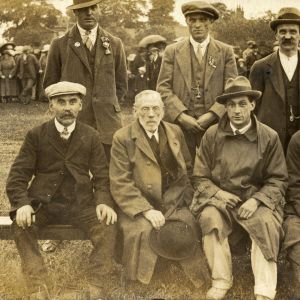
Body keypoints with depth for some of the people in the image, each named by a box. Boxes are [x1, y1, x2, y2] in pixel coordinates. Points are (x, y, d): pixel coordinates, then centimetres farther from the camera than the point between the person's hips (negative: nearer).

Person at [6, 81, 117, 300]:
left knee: (108, 225, -26)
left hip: (80, 204, 0)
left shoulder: (91, 137, 4)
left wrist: (104, 201, -17)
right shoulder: (36, 136, 0)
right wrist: (22, 204, -21)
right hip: (43, 202, 0)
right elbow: (18, 175, -1)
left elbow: (102, 176, 4)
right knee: (21, 224, -29)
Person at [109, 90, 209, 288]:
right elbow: (120, 184, -9)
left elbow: (189, 170, 19)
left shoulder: (175, 132, 10)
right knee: (143, 232, -30)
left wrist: (187, 198, 3)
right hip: (139, 208, -3)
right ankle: (143, 283, -6)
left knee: (184, 234, -24)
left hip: (175, 204, 3)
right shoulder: (122, 138, -3)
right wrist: (146, 210, -18)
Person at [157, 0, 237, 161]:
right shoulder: (172, 51, 8)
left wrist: (211, 115, -11)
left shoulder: (226, 51, 7)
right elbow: (163, 88, 2)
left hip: (214, 124, 0)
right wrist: (181, 116, -11)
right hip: (179, 124, 0)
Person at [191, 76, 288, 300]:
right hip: (219, 198, 1)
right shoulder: (212, 135, 1)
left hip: (256, 200, 0)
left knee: (267, 224, -30)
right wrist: (218, 193, -14)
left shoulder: (269, 137, -2)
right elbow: (200, 177, 5)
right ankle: (221, 281, -14)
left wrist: (256, 200, -17)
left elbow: (278, 180, -1)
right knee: (211, 218, -30)